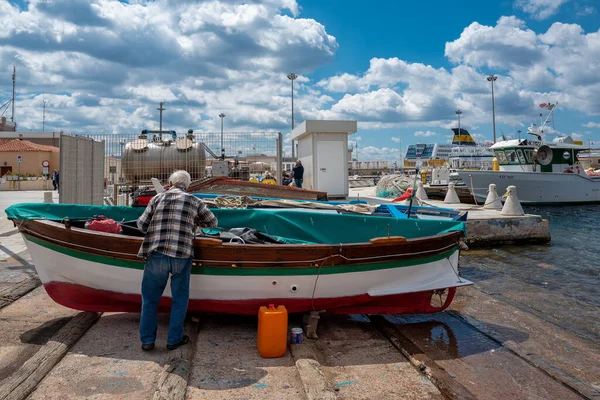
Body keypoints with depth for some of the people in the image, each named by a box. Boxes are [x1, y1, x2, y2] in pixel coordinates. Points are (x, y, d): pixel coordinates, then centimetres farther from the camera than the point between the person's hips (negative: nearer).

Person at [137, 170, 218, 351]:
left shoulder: (157, 198, 8)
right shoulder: (194, 202, 8)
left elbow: (142, 224, 6)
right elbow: (213, 222, 17)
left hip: (156, 254, 1)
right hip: (181, 255, -1)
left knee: (150, 298, 15)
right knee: (179, 299, 15)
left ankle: (147, 340, 21)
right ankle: (174, 339, 22)